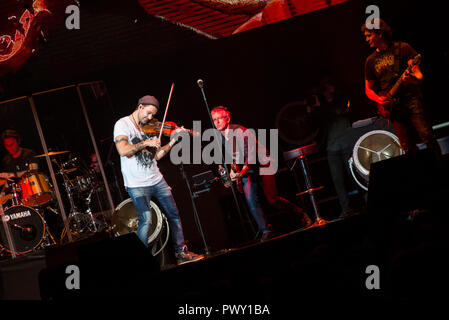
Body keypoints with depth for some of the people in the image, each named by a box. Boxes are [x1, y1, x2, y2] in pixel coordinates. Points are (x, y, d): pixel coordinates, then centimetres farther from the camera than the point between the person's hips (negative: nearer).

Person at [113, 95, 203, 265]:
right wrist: (146, 143, -20)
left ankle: (181, 252, 20)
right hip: (137, 184, -7)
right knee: (146, 219, -20)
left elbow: (156, 156, 11)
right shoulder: (123, 124, -7)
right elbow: (123, 150, -21)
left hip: (156, 179, 7)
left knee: (174, 214, 10)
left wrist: (173, 141, 3)